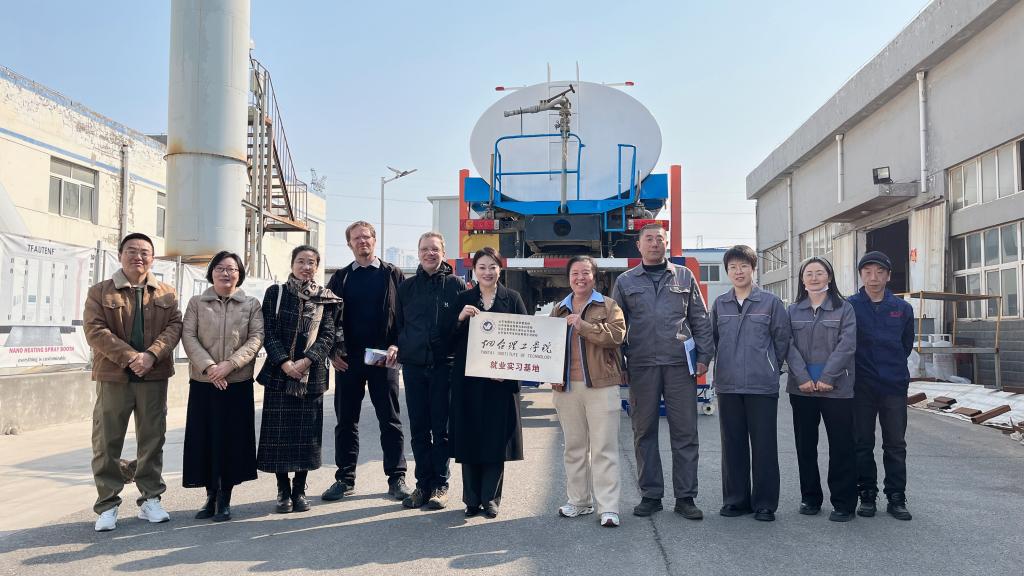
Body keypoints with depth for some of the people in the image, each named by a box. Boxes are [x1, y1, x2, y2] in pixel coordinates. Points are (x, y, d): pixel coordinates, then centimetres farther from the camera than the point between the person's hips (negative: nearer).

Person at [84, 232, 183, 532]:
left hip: (154, 376, 2)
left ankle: (150, 499, 18)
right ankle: (107, 505, 11)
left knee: (152, 439, 7)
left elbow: (174, 326, 1)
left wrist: (151, 355, -16)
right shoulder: (100, 292, 4)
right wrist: (130, 358, -17)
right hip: (113, 376, -2)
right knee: (107, 442, 2)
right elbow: (95, 330, -7)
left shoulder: (167, 293, 11)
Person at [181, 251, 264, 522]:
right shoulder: (197, 303, 8)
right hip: (203, 382, 1)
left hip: (238, 383, -1)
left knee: (232, 439, 1)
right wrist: (208, 367, -16)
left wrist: (230, 364, -16)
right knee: (204, 438, 4)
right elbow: (188, 336, -2)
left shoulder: (252, 304, 7)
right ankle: (211, 495, 17)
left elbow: (256, 338, -3)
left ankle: (225, 498, 12)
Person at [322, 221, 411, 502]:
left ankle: (396, 478, 11)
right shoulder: (340, 278, 11)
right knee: (346, 420, 7)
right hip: (347, 359, 2)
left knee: (390, 420, 3)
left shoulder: (393, 275, 5)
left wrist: (396, 345, -10)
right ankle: (345, 478, 17)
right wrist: (333, 351, -2)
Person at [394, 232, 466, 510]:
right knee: (418, 430, 8)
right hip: (413, 366, 3)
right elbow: (397, 323, 17)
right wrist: (396, 347, 3)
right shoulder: (406, 287, 11)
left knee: (441, 429, 3)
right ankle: (423, 484, 18)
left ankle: (439, 485, 14)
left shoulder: (457, 285, 2)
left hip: (444, 365, -3)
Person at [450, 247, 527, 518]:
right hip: (468, 380, 1)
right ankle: (472, 499, 15)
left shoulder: (512, 298, 5)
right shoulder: (462, 299, 7)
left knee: (497, 439, 2)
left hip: (501, 380, -1)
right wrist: (460, 318, -14)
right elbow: (450, 340, 4)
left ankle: (490, 498, 15)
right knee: (469, 438, 3)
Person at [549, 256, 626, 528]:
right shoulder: (558, 310, 16)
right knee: (574, 447, 11)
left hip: (601, 385, -4)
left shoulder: (608, 306, 3)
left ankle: (608, 507, 1)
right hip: (566, 387, 4)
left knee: (604, 448, -3)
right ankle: (579, 501, 22)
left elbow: (617, 334, -13)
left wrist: (583, 325, -17)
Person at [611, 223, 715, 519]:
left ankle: (685, 496, 10)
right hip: (641, 365, 0)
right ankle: (650, 495, 16)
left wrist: (703, 356, 1)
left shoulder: (684, 276, 11)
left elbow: (701, 320, 10)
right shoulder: (625, 281, 11)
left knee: (685, 431, 1)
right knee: (644, 432, 5)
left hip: (680, 363, 0)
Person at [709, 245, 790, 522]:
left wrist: (770, 367, 6)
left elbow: (782, 338, 3)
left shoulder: (770, 302, -1)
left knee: (764, 445, 2)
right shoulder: (720, 304, 7)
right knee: (733, 444, 9)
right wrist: (728, 365, 11)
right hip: (728, 385, 3)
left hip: (762, 385, -3)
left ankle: (764, 503, 12)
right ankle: (735, 499, 20)